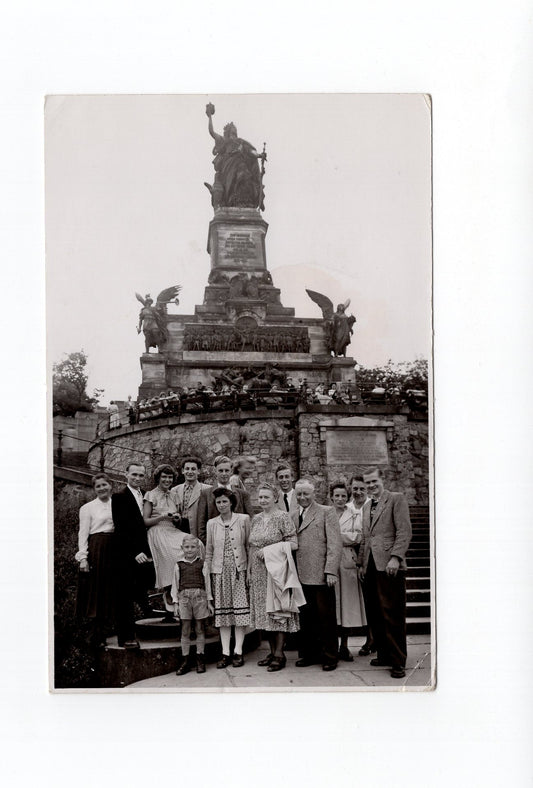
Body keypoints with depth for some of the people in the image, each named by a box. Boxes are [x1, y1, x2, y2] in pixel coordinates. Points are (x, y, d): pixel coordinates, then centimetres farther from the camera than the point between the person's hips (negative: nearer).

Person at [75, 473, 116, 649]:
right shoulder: (88, 508, 4)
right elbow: (83, 534, -1)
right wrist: (83, 557, -10)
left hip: (115, 550, 4)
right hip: (96, 550, -4)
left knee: (111, 592, 4)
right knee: (96, 593, -3)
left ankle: (101, 633, 13)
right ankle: (97, 637, 1)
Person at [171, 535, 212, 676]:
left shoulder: (202, 564, 8)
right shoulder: (179, 565, 10)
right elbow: (175, 585, 12)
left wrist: (209, 601, 5)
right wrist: (175, 603, 6)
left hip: (200, 596, -1)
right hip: (184, 597, 1)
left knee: (200, 629, 5)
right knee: (185, 630, 3)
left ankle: (200, 659, 14)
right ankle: (185, 660, 9)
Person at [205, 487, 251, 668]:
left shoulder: (243, 520, 1)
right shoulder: (212, 524, 7)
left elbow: (249, 545, 4)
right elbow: (209, 551, 11)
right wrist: (207, 574, 8)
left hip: (239, 570, -2)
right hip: (220, 571, 2)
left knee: (240, 609, -3)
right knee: (222, 611, 2)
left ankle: (238, 651, 4)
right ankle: (225, 653, 6)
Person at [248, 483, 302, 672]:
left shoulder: (283, 517, -6)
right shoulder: (256, 519, 12)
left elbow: (293, 543, -10)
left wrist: (270, 550, -16)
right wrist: (249, 568, 13)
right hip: (259, 573, 6)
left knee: (277, 611, -5)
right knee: (264, 611, 8)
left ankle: (279, 654, 0)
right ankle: (272, 651, 16)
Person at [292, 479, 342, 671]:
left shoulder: (327, 512, 0)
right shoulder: (293, 516, 16)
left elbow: (335, 544, -6)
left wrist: (331, 571, -14)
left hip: (321, 576, -5)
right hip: (301, 576, 5)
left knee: (326, 617, 2)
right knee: (306, 617, 8)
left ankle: (330, 656, 12)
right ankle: (309, 654, 19)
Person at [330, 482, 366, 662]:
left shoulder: (354, 516, 10)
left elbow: (357, 537, -4)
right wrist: (345, 537, -9)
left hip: (347, 564, 0)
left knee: (347, 604, 1)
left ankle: (344, 646, 11)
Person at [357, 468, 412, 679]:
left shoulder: (396, 499, -1)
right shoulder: (366, 506, 22)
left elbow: (404, 531, -9)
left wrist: (395, 557, -17)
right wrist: (361, 563, 19)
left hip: (389, 566, -7)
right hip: (371, 567, 7)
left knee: (392, 614, -6)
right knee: (375, 614, 7)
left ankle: (398, 661, 0)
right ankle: (384, 655, 16)